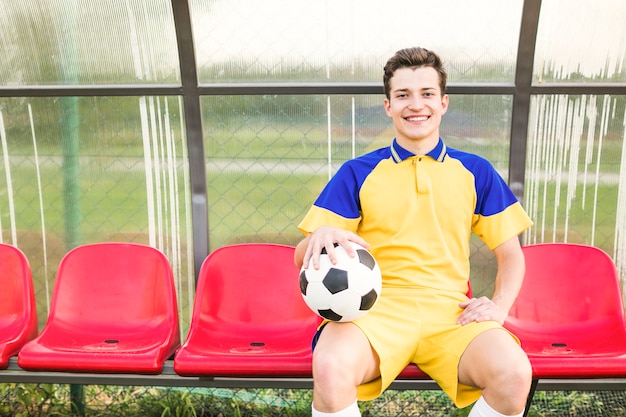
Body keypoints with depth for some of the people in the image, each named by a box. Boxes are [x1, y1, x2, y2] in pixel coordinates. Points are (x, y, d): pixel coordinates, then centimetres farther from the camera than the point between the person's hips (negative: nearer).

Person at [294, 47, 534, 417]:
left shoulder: (475, 172, 15)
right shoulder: (357, 173, 10)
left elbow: (510, 254, 18)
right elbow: (302, 257, 5)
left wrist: (500, 305, -2)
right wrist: (319, 237, -19)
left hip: (451, 310, 2)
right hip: (377, 307, -1)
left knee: (514, 374, -29)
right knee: (331, 367, -34)